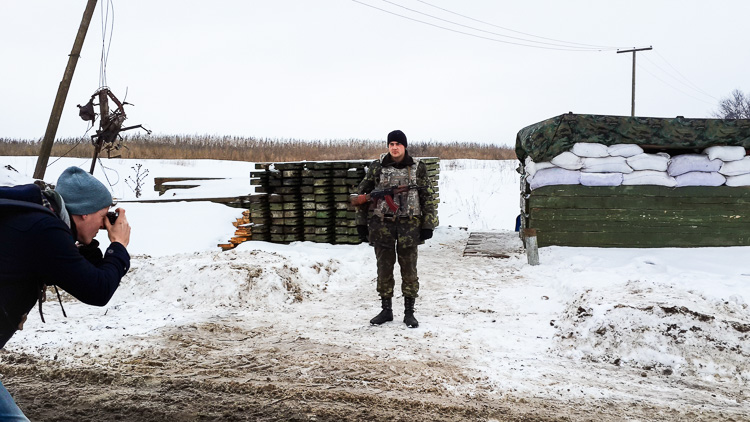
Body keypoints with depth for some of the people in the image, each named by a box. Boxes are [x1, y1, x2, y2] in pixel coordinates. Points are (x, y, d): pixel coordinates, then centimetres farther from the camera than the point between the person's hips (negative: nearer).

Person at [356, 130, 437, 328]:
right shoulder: (377, 166, 2)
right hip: (382, 224, 1)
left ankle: (409, 312, 16)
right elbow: (363, 193, 8)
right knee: (384, 268, 8)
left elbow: (427, 197, 5)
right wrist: (361, 222, 4)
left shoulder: (418, 167, 2)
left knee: (409, 269, 4)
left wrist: (428, 225, 0)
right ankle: (386, 310, 21)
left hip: (409, 224, -1)